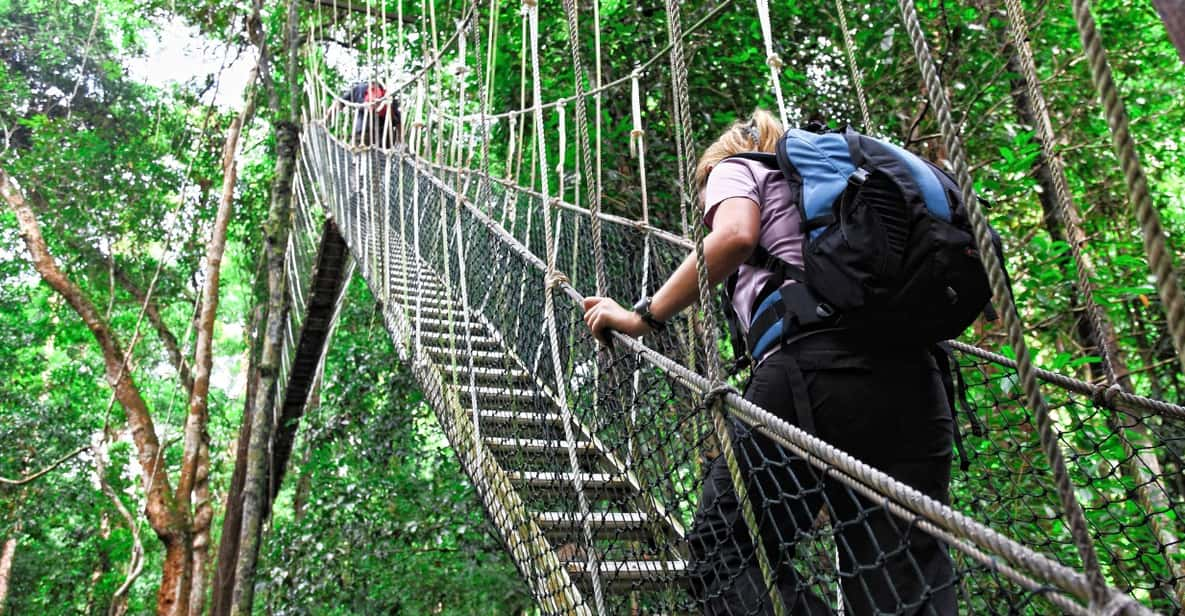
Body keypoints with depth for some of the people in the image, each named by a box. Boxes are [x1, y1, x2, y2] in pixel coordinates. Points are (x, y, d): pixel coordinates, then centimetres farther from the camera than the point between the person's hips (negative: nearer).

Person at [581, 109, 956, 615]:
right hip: (910, 374, 7)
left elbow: (735, 236, -6)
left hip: (813, 363, -6)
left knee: (722, 554, 3)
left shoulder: (733, 167, 19)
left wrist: (643, 317, 0)